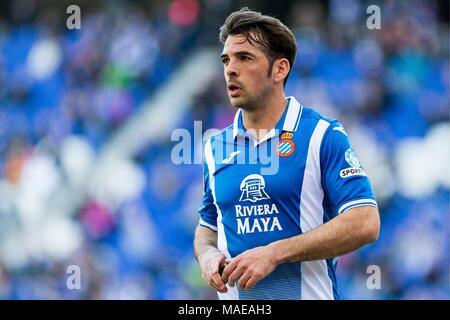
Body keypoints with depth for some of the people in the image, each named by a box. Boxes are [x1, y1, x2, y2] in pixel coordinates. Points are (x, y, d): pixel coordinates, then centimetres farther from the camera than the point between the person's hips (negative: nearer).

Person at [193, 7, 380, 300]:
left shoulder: (323, 135, -8)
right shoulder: (215, 147, 7)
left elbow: (364, 224, -16)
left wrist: (275, 253, -21)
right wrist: (207, 255, -7)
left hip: (307, 293, -4)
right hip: (233, 298, 4)